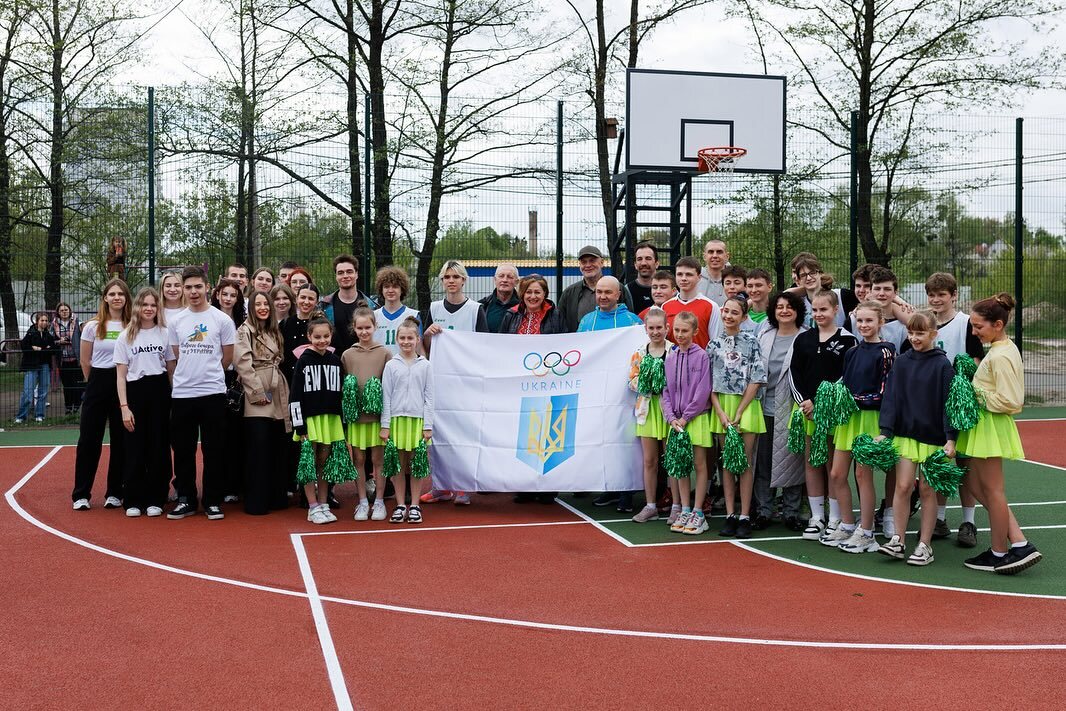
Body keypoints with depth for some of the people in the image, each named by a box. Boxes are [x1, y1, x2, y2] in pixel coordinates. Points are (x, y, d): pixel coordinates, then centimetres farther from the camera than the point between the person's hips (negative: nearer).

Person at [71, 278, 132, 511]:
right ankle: (81, 494, 9)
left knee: (121, 440, 5)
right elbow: (85, 362, 7)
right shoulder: (92, 327, 0)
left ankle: (114, 493, 15)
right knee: (89, 439, 1)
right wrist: (96, 384, 11)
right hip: (98, 384, 0)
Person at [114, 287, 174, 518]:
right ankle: (133, 500, 11)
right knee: (135, 448, 2)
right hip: (135, 392, 0)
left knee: (159, 447, 2)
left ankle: (155, 499, 12)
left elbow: (171, 370, 9)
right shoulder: (125, 336, 6)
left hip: (160, 393, 0)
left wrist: (175, 399, -1)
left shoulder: (165, 334, 6)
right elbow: (120, 375, 4)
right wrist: (124, 406, -5)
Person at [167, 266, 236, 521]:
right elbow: (177, 357, 16)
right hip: (181, 394, 3)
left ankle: (213, 501, 11)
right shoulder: (175, 322, 8)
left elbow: (227, 358, 4)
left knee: (214, 450, 2)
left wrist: (208, 375, 9)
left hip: (212, 393, -3)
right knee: (183, 450, 8)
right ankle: (185, 499, 18)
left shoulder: (222, 320, -1)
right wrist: (189, 376, 11)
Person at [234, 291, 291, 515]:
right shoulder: (245, 331, -1)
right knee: (258, 448, -8)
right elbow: (242, 363, -11)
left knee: (277, 446, 7)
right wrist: (259, 391, -15)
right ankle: (256, 501, -3)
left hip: (277, 395, 6)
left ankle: (276, 496, 15)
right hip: (257, 396, -6)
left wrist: (282, 390, 7)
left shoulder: (274, 332, 20)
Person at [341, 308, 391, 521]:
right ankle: (363, 502, 17)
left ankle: (379, 501, 15)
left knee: (378, 459, 5)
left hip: (378, 413, -1)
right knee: (358, 459, 7)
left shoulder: (384, 353, 0)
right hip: (355, 414, 2)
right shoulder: (347, 355, 5)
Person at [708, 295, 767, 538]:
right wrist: (720, 412, -6)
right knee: (727, 462, 6)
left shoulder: (751, 341, -2)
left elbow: (756, 379, -6)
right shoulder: (714, 344, 6)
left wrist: (739, 413, -10)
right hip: (721, 405, 3)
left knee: (745, 462, -1)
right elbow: (709, 381, 5)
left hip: (747, 406, -3)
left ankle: (744, 517, 3)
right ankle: (730, 516, 10)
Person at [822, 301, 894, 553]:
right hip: (848, 417, 7)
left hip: (870, 418, -7)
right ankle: (847, 526, 21)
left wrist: (856, 399, -16)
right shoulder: (852, 352, 13)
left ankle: (866, 533, 9)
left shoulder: (885, 351, -7)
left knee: (863, 473, -1)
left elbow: (884, 391, -11)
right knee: (836, 474, 7)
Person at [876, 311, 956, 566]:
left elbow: (949, 402, -6)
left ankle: (924, 545, 14)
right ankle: (898, 540, 8)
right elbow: (891, 398, 1)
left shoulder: (942, 365, -5)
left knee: (927, 490, 5)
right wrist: (885, 431, -6)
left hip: (932, 437, -2)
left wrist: (950, 438, -12)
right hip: (905, 433, 2)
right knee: (903, 486, -1)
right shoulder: (901, 363, 3)